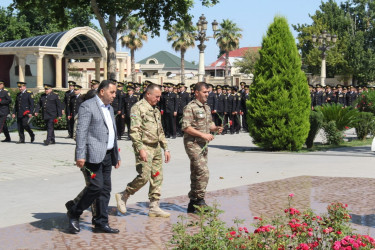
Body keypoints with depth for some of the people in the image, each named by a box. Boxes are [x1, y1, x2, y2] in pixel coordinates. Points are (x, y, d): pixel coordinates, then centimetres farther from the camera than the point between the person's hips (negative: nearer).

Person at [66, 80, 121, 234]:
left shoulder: (109, 108, 20)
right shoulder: (88, 106, -7)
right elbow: (81, 131, -14)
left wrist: (116, 155, 24)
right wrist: (80, 155, -21)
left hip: (107, 155, 9)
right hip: (93, 154, -8)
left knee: (105, 189, 7)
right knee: (96, 186, -14)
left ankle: (101, 223, 12)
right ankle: (74, 213, 4)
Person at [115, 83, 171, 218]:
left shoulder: (155, 110, 19)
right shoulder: (138, 108, -9)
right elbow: (134, 131, -17)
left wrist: (166, 148, 19)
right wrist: (140, 149, -23)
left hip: (156, 148, 8)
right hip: (144, 147, -8)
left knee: (157, 178, 6)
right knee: (144, 176, -14)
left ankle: (154, 207, 12)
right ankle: (123, 196, 6)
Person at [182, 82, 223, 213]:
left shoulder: (207, 107, 16)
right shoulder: (190, 107, -11)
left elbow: (209, 123, 26)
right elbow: (186, 127, -18)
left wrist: (216, 128, 3)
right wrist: (203, 134, -20)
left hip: (203, 144, 9)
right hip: (192, 143, -9)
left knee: (196, 174, 11)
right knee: (203, 171, -16)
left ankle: (193, 204, 16)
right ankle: (200, 200, -7)